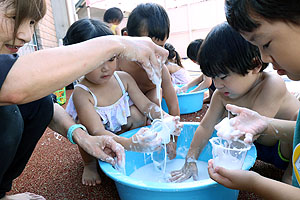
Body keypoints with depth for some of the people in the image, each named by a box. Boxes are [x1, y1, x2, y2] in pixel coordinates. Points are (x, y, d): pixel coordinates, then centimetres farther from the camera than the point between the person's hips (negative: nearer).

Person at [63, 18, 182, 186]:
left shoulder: (124, 78, -14)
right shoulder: (81, 94, -29)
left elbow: (146, 105, -12)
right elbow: (97, 132, -38)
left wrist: (165, 119, -31)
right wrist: (130, 144, -53)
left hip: (122, 131, 4)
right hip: (97, 145, -3)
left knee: (136, 114, -22)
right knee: (85, 124, -32)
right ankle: (90, 163, -2)